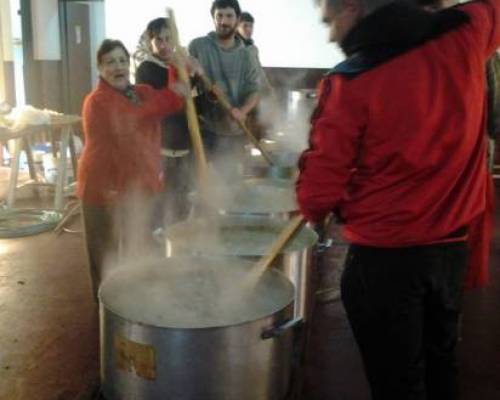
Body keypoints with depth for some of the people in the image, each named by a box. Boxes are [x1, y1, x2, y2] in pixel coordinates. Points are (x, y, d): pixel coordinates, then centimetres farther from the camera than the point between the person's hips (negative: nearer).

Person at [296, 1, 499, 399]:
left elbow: (317, 193, -14)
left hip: (383, 256, -5)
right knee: (440, 360, 24)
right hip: (453, 245, 6)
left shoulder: (350, 82, -19)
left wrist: (313, 209, 7)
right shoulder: (466, 33, -4)